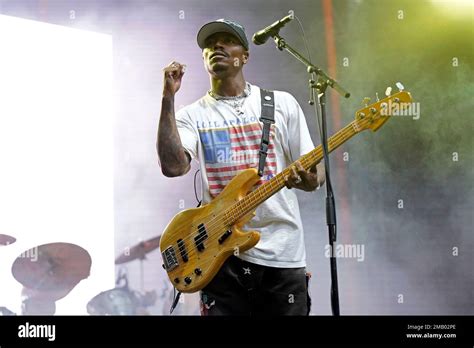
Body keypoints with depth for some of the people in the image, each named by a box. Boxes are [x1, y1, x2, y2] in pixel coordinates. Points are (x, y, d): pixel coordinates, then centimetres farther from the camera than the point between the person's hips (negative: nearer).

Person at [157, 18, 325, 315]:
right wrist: (168, 98, -12)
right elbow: (172, 166, -13)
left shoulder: (282, 104, 9)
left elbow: (316, 170, 8)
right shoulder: (193, 116, 6)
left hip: (282, 254, 1)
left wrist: (309, 181, -17)